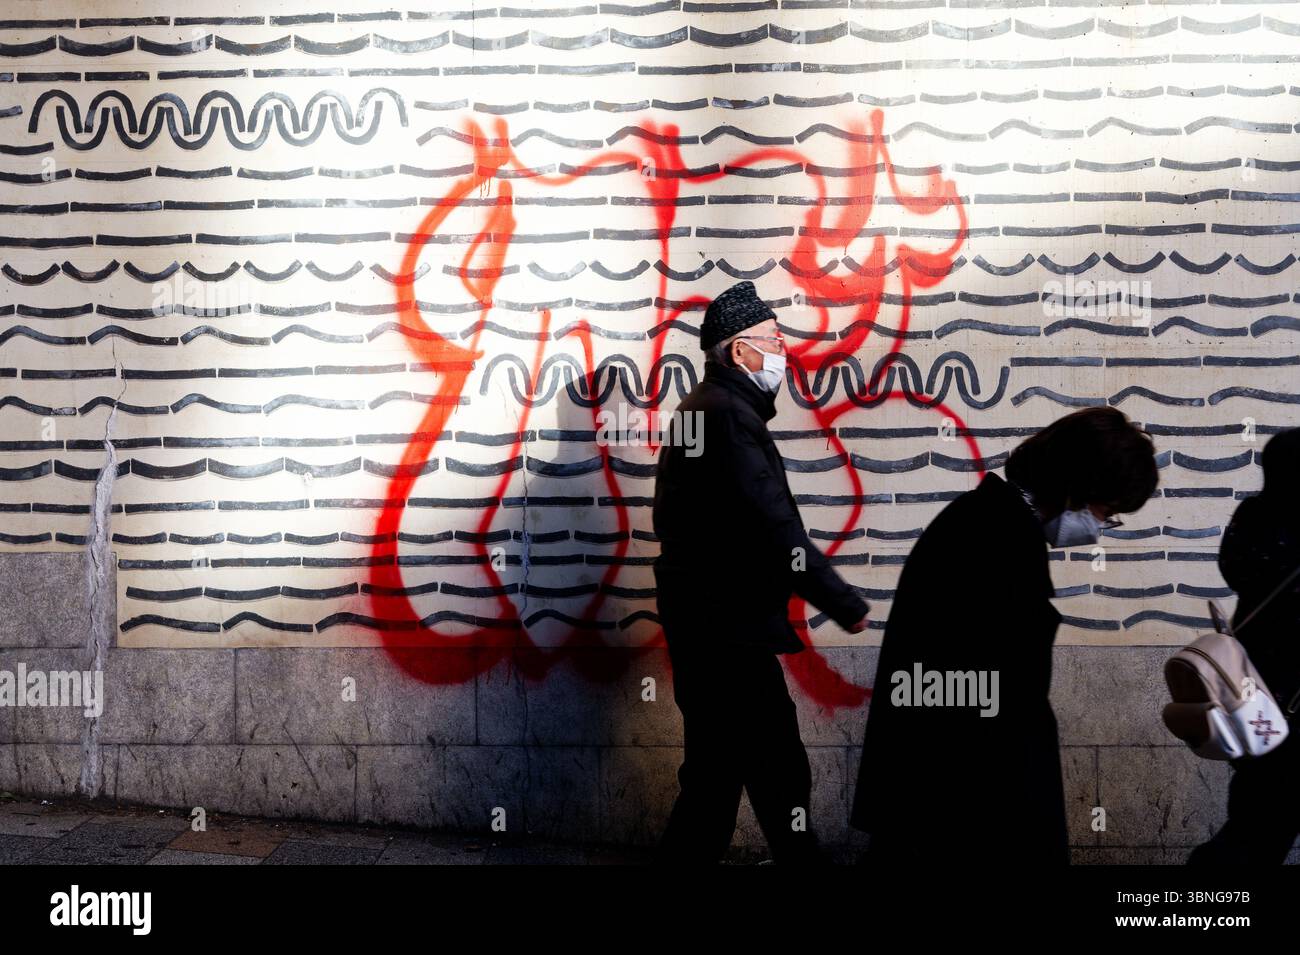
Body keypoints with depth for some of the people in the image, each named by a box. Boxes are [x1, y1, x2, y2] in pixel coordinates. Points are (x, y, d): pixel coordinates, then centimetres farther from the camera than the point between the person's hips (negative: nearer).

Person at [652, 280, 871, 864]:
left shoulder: (705, 409, 16)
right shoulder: (729, 415, -16)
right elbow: (776, 531, -22)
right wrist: (848, 607, -15)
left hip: (715, 625, 10)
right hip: (725, 631, -10)